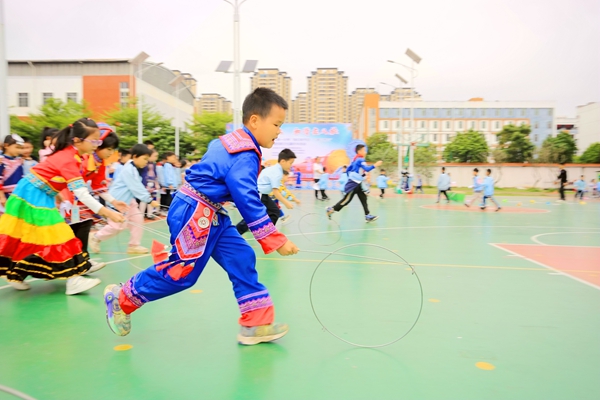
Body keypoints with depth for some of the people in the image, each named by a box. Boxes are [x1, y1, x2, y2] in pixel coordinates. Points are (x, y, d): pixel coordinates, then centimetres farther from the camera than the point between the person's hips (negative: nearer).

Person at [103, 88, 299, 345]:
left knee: (242, 260, 4)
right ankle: (121, 299, 21)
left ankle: (256, 324, 8)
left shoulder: (236, 142, 9)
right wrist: (276, 241, -24)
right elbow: (248, 203, -27)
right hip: (193, 213, -10)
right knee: (183, 271, 0)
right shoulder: (245, 156, -22)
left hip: (210, 215, 10)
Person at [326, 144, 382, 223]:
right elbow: (367, 169, -29)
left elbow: (349, 169, 19)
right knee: (347, 199, -3)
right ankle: (331, 209, 8)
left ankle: (367, 216, 4)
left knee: (363, 199, 5)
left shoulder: (356, 159, 12)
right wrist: (375, 165, -27)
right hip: (354, 184, -10)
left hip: (357, 183, 10)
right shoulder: (360, 160, -17)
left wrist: (350, 177, 25)